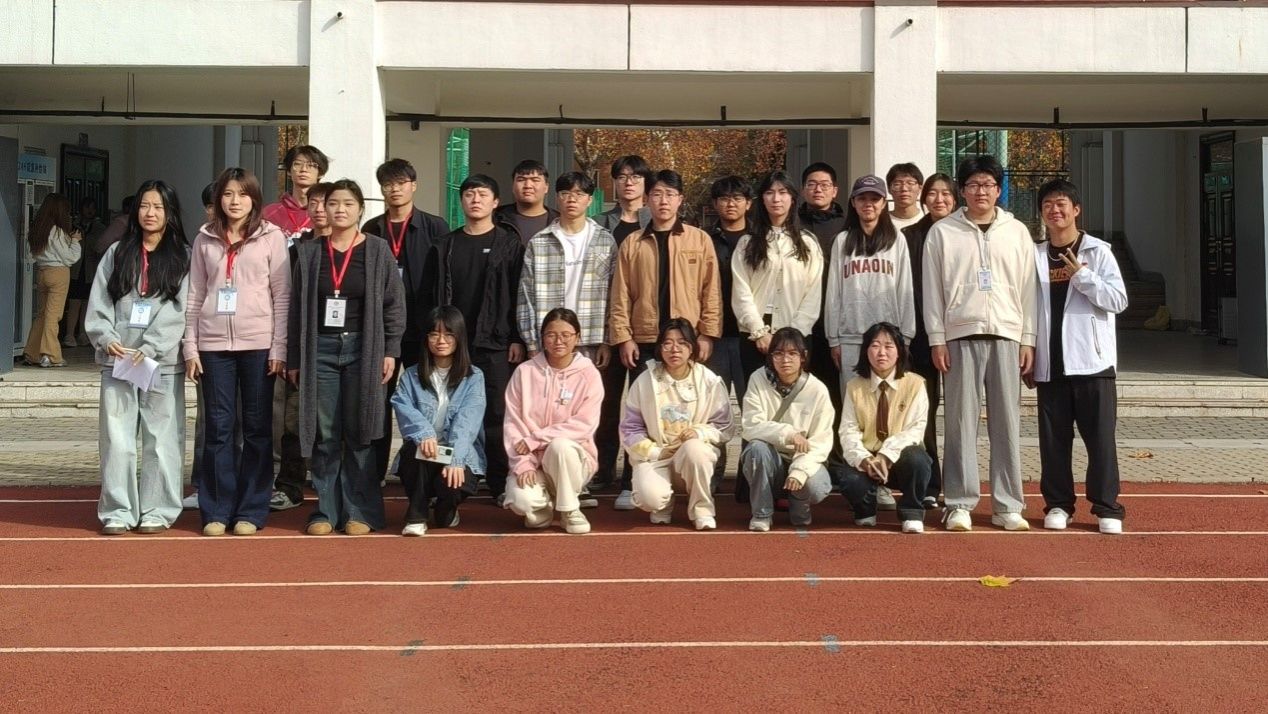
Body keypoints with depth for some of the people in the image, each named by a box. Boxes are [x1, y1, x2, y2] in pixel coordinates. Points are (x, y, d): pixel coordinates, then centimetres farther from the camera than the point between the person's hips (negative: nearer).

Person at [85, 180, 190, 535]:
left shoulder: (183, 258, 5)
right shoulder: (117, 254, 14)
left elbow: (179, 310, -4)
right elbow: (98, 305, 9)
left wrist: (149, 347, -13)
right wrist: (106, 338, -8)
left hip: (163, 363, -2)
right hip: (117, 361, 2)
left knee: (162, 439, 0)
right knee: (116, 439, 0)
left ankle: (158, 511, 8)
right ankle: (117, 512, 7)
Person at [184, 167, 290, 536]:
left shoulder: (272, 236, 3)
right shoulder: (205, 239, 11)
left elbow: (282, 296, 0)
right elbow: (195, 295, 11)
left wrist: (279, 348, -5)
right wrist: (190, 346, 4)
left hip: (258, 343, -2)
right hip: (214, 343, 2)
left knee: (257, 427, 3)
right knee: (218, 427, 4)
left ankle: (251, 511, 11)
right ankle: (216, 511, 12)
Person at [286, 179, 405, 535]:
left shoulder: (378, 251, 3)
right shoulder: (309, 252, 9)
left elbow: (394, 303, 2)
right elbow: (298, 309, 10)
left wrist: (390, 351, -4)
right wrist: (294, 359, 7)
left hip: (363, 349, -2)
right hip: (320, 349, 2)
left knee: (359, 433, 0)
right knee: (324, 435, 2)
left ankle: (360, 511, 8)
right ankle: (326, 510, 11)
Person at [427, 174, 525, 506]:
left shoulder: (509, 244, 5)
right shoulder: (446, 246, 13)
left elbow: (519, 295, 0)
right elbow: (435, 295, 10)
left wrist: (518, 339, -6)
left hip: (496, 344, -2)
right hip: (454, 342, 3)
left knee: (497, 414, -3)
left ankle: (500, 484, 5)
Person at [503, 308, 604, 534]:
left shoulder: (589, 375, -4)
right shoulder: (524, 372, 0)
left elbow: (584, 425, -13)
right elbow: (512, 423, -3)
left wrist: (535, 440, -18)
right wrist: (522, 463, -17)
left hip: (572, 457, 0)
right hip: (531, 460, 1)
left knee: (560, 446, -36)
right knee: (521, 501, -30)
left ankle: (569, 509, -9)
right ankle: (544, 506, 8)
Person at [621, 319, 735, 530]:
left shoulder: (709, 381, -3)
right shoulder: (645, 381, -3)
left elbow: (725, 427, 1)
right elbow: (630, 428, 1)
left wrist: (700, 432, -18)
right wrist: (655, 452, -11)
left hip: (695, 453, 0)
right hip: (655, 455, 0)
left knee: (693, 448, -37)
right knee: (650, 497, -31)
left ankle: (702, 509, -10)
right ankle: (664, 504, 11)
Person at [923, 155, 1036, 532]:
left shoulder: (1017, 232, 11)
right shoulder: (942, 232, 6)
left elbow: (1028, 288, 10)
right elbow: (932, 288, 4)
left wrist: (1028, 339, 4)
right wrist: (936, 339, -3)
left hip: (1006, 335, 1)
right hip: (961, 335, -1)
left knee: (1006, 422, 2)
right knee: (961, 420, -1)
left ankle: (1008, 505, 8)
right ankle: (960, 503, 5)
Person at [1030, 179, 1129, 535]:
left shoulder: (1097, 251, 2)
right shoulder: (1035, 256, 10)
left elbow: (1118, 300, -5)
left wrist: (1082, 275, -15)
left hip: (1092, 361, -2)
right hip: (1050, 364, 3)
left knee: (1100, 437, -2)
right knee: (1053, 438, 6)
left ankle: (1107, 507, 5)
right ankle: (1058, 504, 16)